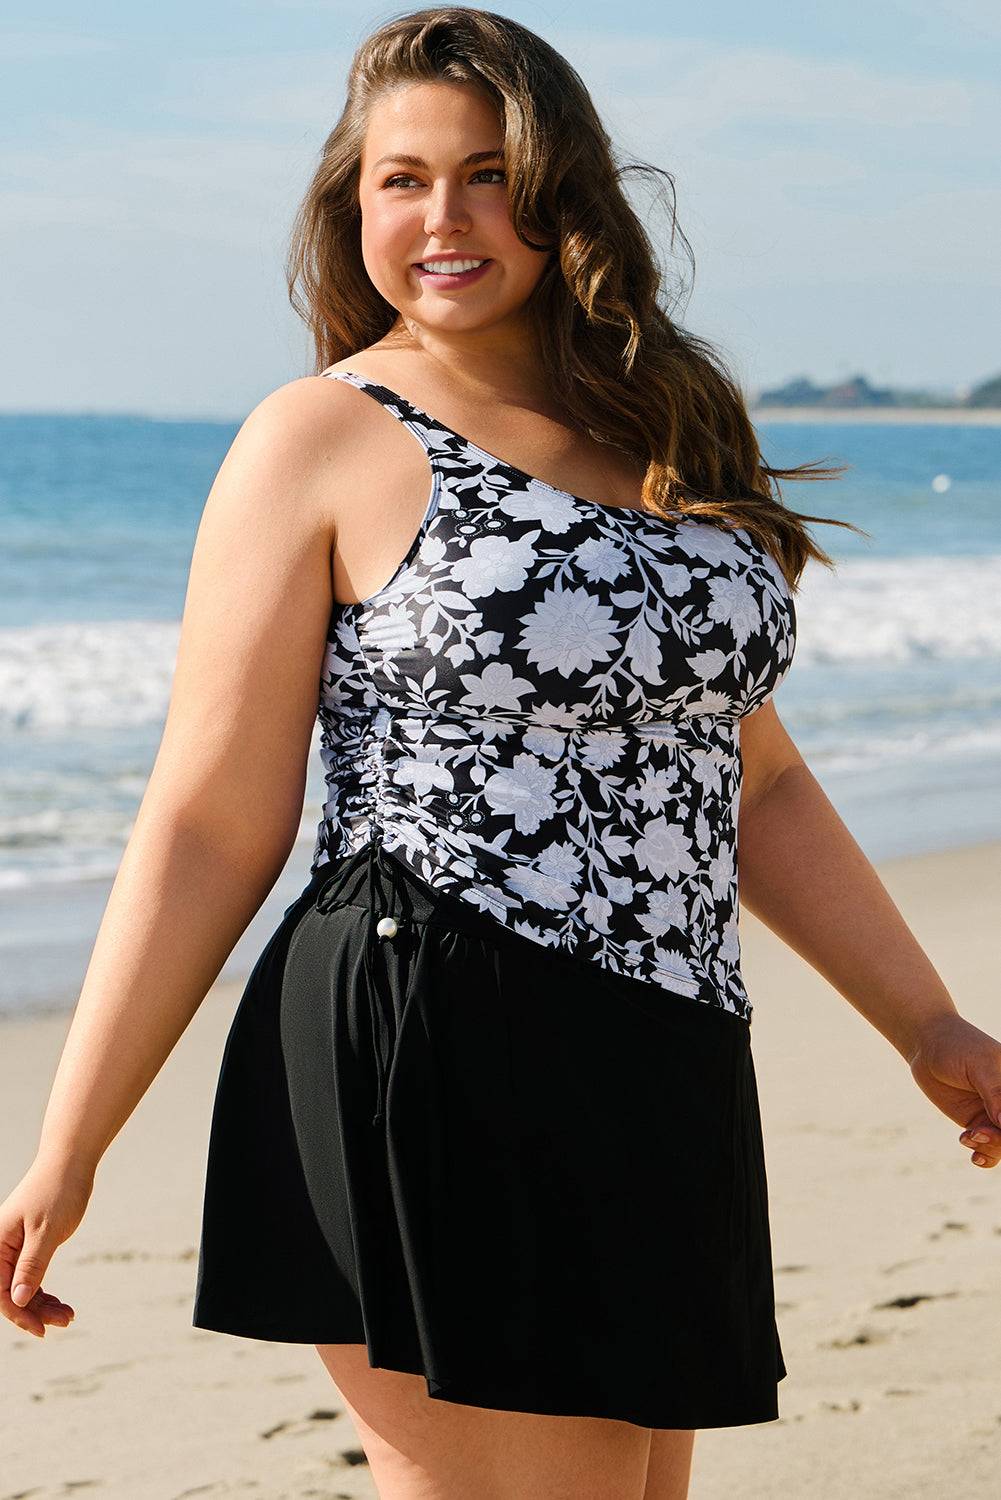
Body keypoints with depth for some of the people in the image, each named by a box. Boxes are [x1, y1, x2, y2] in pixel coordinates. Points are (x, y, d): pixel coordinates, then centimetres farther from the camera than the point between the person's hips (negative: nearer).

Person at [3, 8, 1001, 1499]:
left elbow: (752, 781, 23)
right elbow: (210, 828, -4)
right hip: (430, 1070, -6)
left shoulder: (668, 431, 15)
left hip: (658, 1094, 6)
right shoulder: (325, 443, -2)